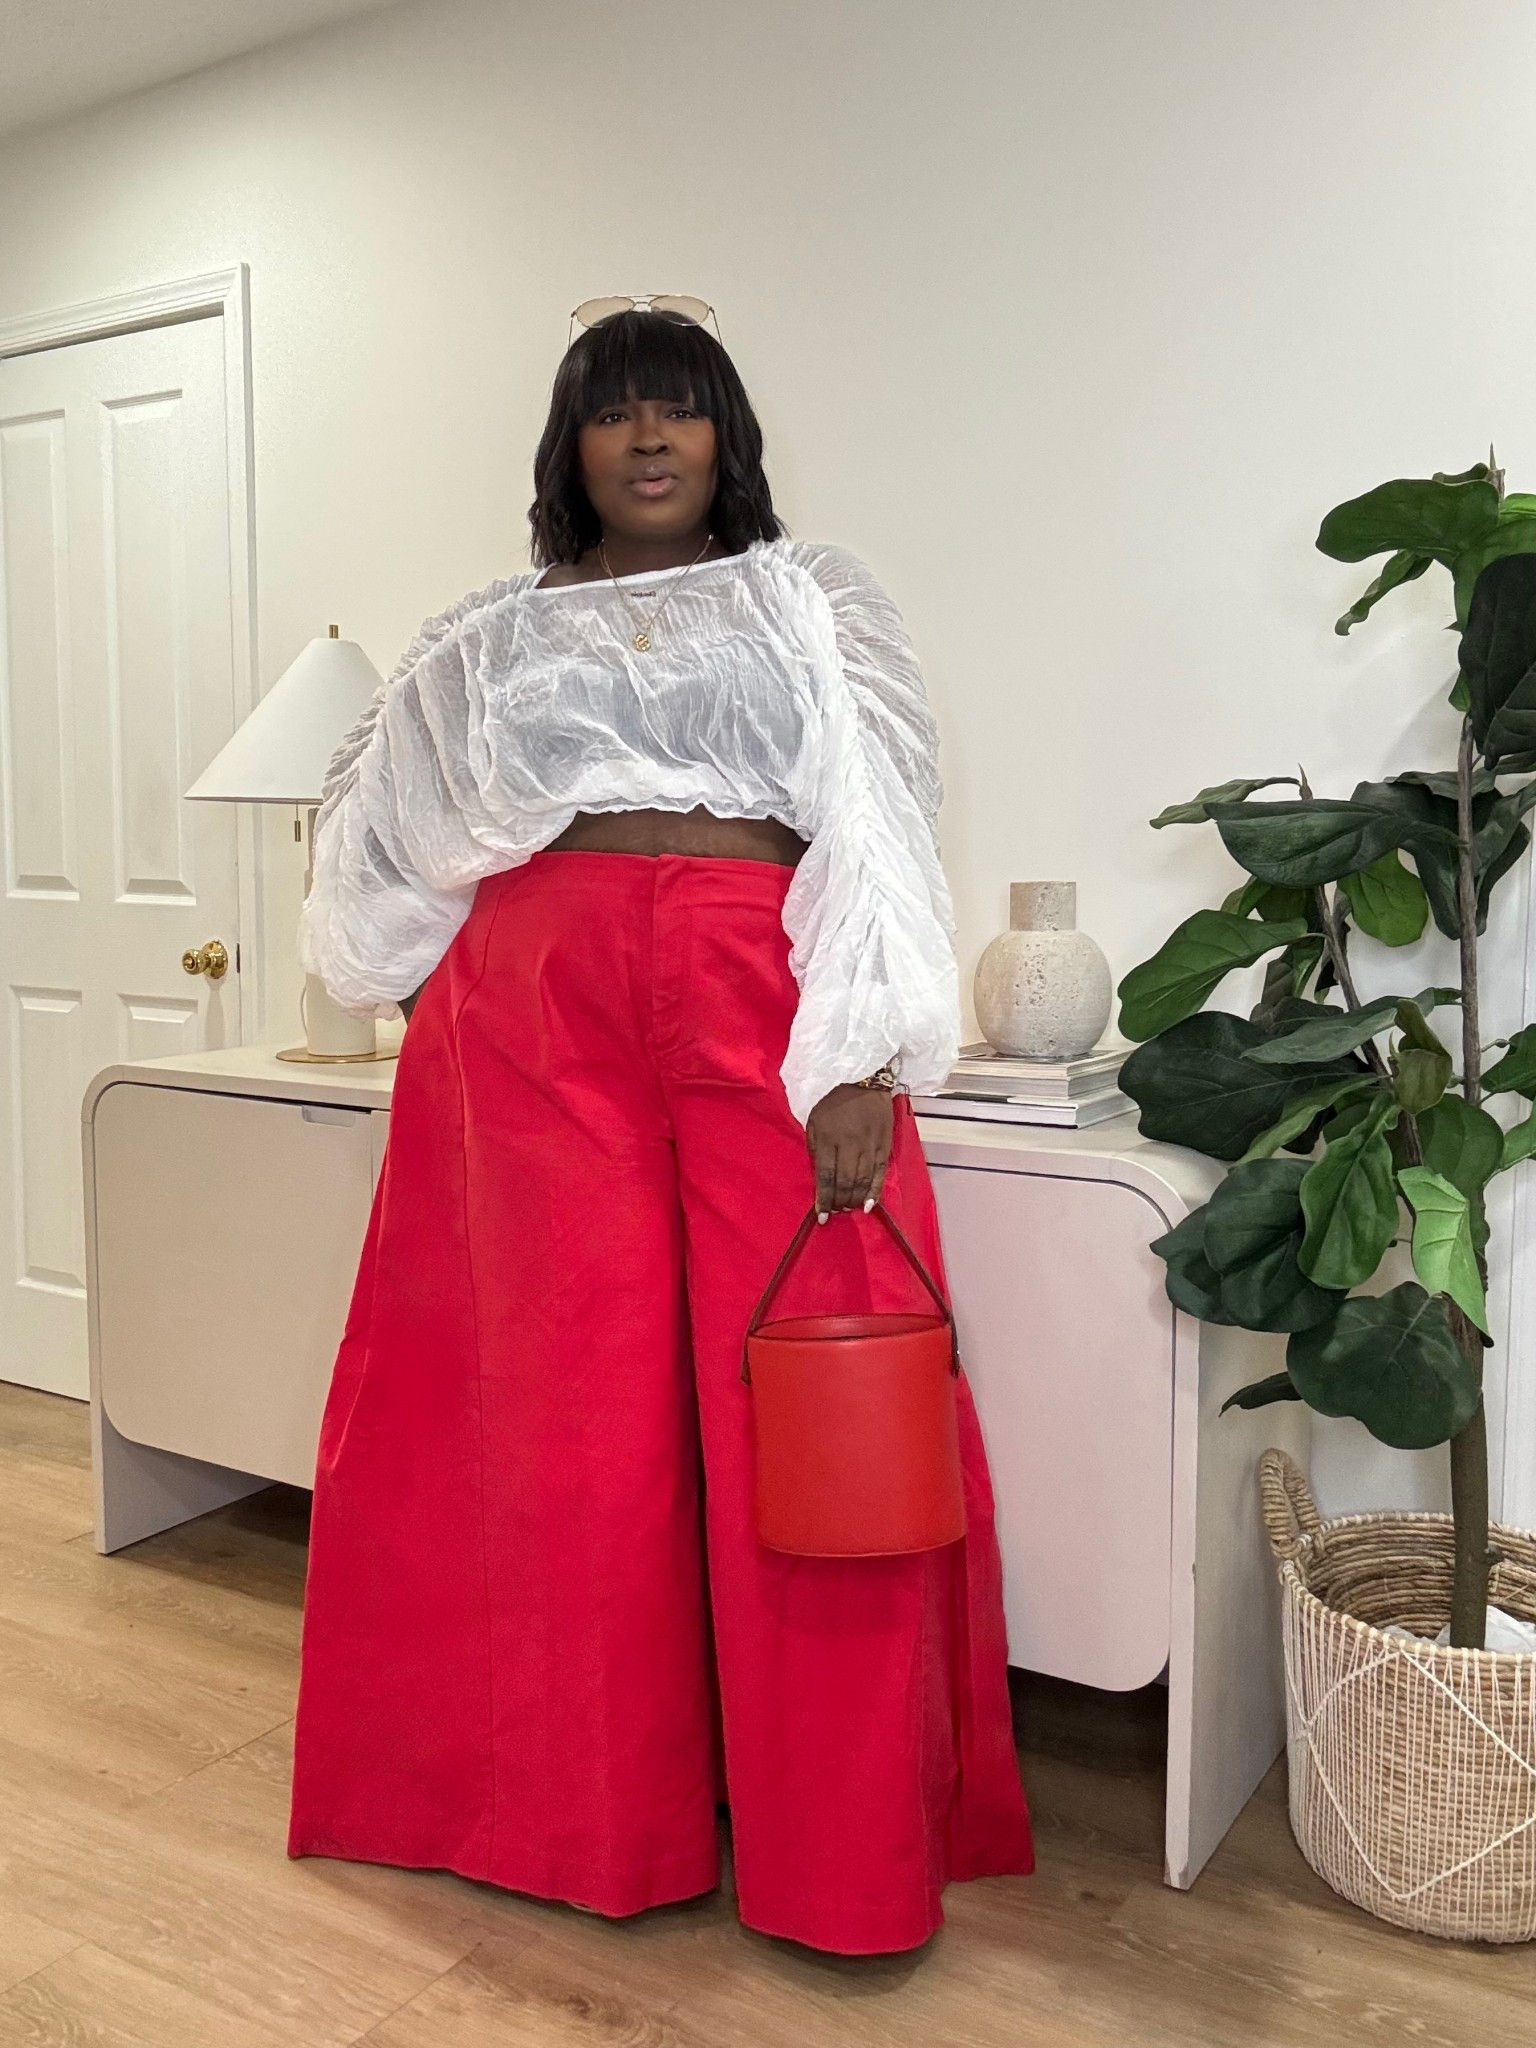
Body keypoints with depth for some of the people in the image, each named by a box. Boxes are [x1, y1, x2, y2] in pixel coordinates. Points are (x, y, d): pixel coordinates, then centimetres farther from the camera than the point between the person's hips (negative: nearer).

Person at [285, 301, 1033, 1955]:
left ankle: (833, 1839, 12)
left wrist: (862, 1067, -12)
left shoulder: (810, 603, 10)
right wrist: (434, 986, 16)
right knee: (562, 1403, 3)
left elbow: (875, 836, -1)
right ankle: (595, 1811, 20)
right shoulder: (494, 636, 16)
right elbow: (375, 817, 26)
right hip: (537, 1022, 2)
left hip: (760, 1011, -2)